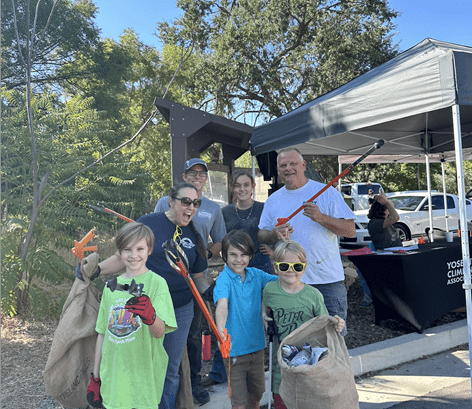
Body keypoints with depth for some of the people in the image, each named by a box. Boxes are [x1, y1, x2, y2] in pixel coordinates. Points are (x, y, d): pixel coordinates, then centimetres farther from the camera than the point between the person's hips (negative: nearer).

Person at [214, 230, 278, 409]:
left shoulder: (256, 275, -2)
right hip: (234, 348, -5)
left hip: (256, 344, 5)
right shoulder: (224, 279, -18)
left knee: (257, 392, 23)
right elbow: (222, 305, -35)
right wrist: (220, 328, -51)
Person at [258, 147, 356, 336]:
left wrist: (321, 218, -21)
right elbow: (261, 235, 13)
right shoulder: (273, 200, 8)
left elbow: (350, 230, -7)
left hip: (327, 280, -3)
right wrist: (274, 235, -10)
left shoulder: (326, 193, -3)